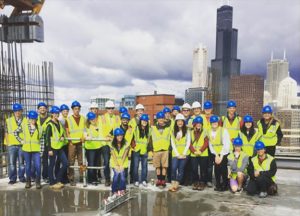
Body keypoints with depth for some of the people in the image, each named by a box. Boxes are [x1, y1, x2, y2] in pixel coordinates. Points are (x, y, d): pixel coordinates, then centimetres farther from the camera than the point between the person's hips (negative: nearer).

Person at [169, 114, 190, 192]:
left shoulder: (187, 131, 4)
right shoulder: (173, 132, 9)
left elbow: (188, 143, -1)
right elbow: (172, 143, 3)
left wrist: (184, 153, -10)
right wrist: (177, 154, -7)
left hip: (184, 154, -1)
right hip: (175, 153, 1)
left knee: (181, 169, 0)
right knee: (174, 168, -13)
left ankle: (176, 185, 4)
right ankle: (173, 184, -6)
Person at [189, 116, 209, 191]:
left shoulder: (204, 132, 3)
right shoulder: (191, 132, 10)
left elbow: (206, 143, -4)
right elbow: (190, 143, 5)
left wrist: (200, 151, -14)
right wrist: (194, 151, -9)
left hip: (203, 154, -2)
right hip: (193, 154, 2)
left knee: (203, 170, 1)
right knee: (194, 169, 2)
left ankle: (202, 184, 11)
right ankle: (195, 183, 16)